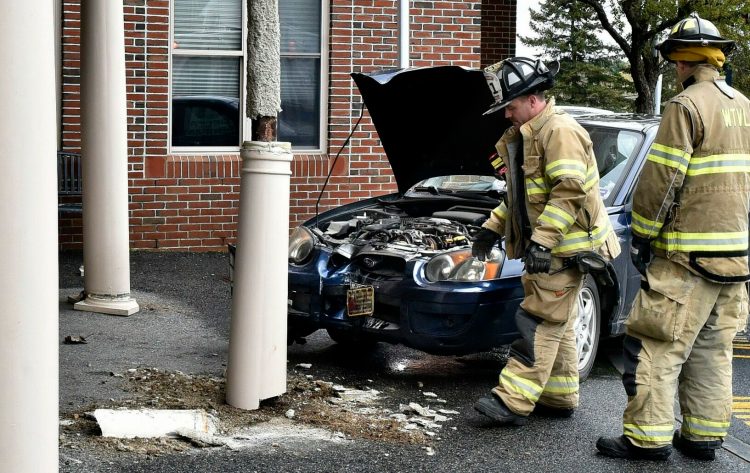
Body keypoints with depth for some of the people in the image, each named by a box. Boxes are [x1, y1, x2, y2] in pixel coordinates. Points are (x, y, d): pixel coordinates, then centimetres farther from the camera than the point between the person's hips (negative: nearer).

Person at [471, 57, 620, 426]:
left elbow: (569, 191, -24)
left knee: (541, 323, -12)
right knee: (556, 326, 14)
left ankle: (513, 401, -15)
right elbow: (519, 194, 28)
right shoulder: (527, 136, 18)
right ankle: (559, 397, 21)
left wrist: (543, 240, -28)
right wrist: (493, 227, 20)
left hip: (564, 249, -10)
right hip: (543, 249, 10)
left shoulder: (560, 131, -16)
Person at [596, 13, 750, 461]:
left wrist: (642, 236, -7)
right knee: (712, 349, 13)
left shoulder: (688, 105, -13)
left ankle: (648, 436, -1)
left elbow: (662, 181, -16)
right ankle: (704, 436, 17)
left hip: (688, 255, -8)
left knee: (658, 345, -3)